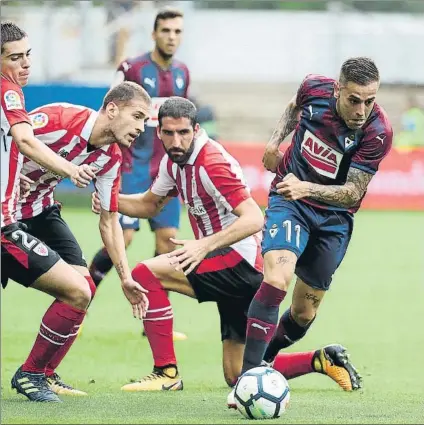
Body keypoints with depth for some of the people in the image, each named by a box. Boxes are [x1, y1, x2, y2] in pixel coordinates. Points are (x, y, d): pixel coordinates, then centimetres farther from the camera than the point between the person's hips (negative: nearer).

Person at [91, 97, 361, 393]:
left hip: (238, 260, -10)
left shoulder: (212, 163, -19)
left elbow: (254, 219, -26)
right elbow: (150, 204, 22)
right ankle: (323, 360, 18)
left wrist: (205, 245, -35)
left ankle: (167, 373, -15)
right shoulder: (174, 161, 8)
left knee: (146, 273, -18)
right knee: (237, 375, 11)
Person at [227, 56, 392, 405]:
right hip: (289, 201, -1)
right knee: (277, 279, -26)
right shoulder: (315, 89, -16)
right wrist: (275, 142, -2)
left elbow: (352, 192, -24)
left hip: (334, 217, 1)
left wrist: (306, 188, -39)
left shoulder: (378, 131, -24)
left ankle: (263, 360, 40)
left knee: (304, 312, 10)